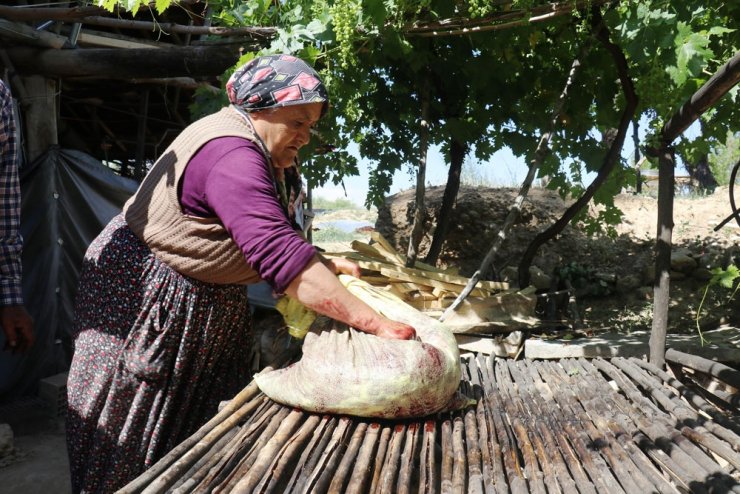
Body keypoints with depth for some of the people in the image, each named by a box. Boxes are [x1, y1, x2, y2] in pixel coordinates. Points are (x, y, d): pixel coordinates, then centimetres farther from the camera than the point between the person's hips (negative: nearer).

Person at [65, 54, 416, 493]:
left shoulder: (252, 151, 6)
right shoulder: (229, 155, -28)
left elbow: (275, 238, 9)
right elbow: (281, 256, -38)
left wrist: (329, 266, -7)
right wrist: (377, 324, -38)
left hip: (206, 307, 10)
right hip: (142, 297, -9)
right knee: (133, 445, 6)